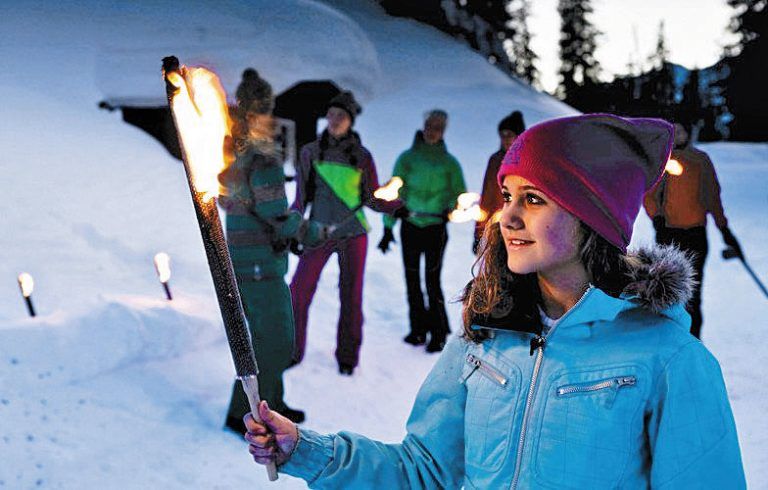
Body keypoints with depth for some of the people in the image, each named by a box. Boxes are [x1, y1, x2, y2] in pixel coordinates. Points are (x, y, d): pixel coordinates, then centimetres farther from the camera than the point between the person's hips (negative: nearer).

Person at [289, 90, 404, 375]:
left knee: (351, 297, 6)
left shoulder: (362, 156, 0)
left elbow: (373, 199, 3)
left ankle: (347, 358, 21)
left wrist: (401, 206, -13)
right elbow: (302, 196, 4)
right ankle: (293, 352, 14)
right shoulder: (311, 152, 1)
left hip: (353, 234, 0)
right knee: (299, 293, -4)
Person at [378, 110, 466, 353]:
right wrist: (388, 227, -2)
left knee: (432, 280, -6)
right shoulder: (407, 157, 4)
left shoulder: (449, 162, 3)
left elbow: (460, 195, 9)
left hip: (436, 227, -2)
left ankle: (438, 334, 6)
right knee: (412, 280, 8)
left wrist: (451, 209, -14)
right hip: (410, 226, 2)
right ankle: (418, 328, 21)